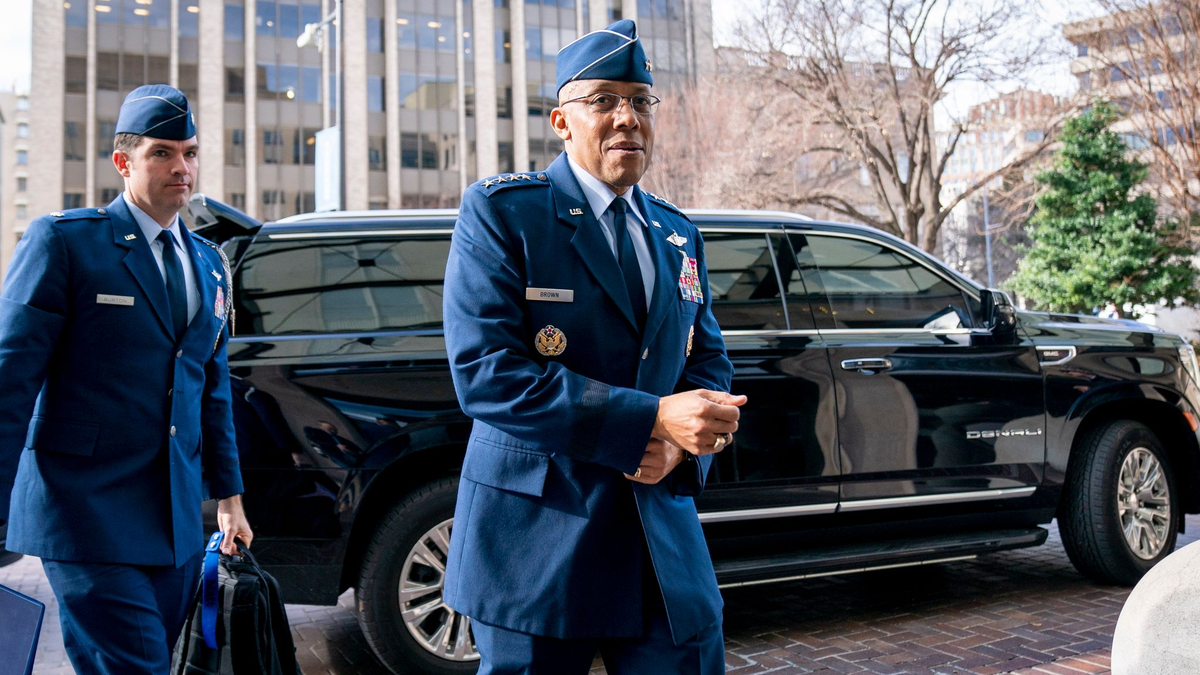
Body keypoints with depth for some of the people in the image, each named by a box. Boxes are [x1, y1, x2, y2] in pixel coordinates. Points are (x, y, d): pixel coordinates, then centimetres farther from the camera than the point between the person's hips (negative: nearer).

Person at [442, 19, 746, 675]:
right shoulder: (500, 210, -7)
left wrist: (681, 444, -10)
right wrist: (653, 419, -22)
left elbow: (709, 361, 14)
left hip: (664, 539, 5)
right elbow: (484, 371, -18)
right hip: (535, 537, -5)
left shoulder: (678, 235, 13)